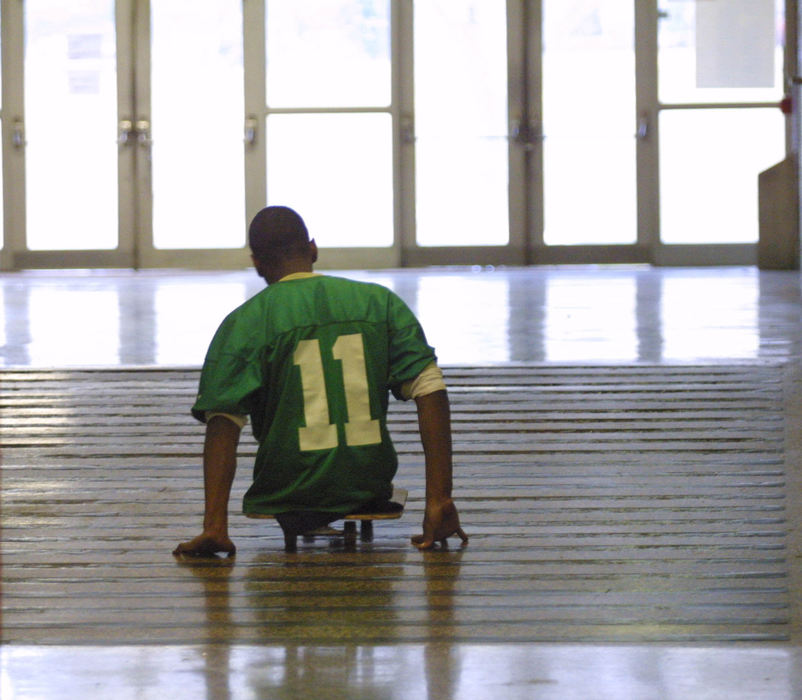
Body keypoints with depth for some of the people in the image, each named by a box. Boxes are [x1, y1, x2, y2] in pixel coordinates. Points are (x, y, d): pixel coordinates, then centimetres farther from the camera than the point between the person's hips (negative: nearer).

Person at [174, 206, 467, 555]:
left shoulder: (243, 322, -5)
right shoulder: (380, 301, 2)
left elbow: (222, 422, -15)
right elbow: (431, 390, -7)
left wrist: (214, 525, -19)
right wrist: (439, 501, -9)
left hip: (287, 499, -1)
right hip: (370, 492, 1)